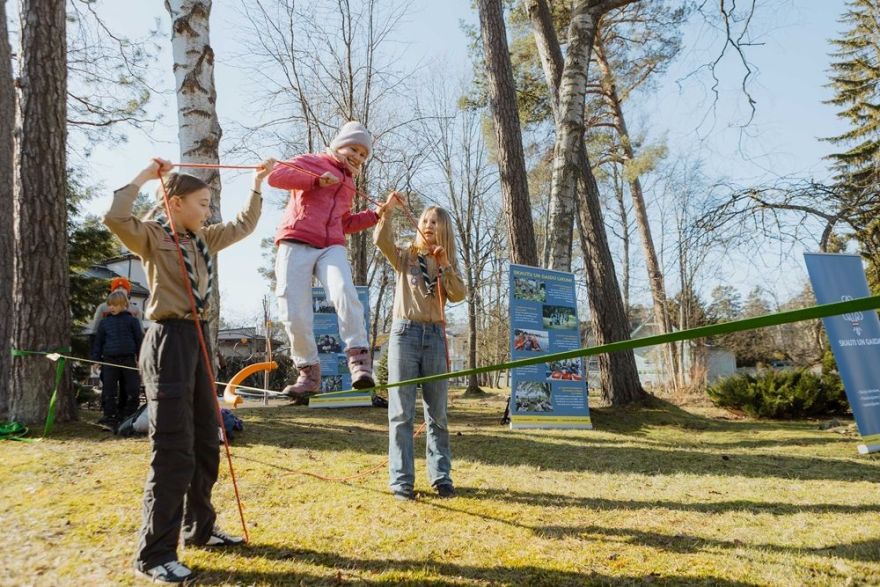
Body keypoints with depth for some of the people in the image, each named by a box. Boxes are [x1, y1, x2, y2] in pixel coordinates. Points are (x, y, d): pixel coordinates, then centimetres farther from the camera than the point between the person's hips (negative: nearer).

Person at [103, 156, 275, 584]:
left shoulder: (203, 240, 15)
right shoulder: (151, 234, -6)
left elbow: (244, 225, 28)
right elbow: (115, 217, -27)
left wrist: (258, 183, 27)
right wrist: (143, 176, -15)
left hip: (196, 339, 9)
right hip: (169, 341, -9)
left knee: (206, 444, 15)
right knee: (173, 451, -7)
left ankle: (199, 528, 31)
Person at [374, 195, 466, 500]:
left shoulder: (449, 263, 14)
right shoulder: (405, 256, 8)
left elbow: (459, 295, -2)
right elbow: (381, 241, -12)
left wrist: (445, 265, -10)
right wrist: (387, 210, -19)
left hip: (434, 336, 2)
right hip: (405, 332, -2)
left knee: (437, 412, 6)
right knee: (401, 412, -2)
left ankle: (441, 477, 15)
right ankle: (401, 480, 3)